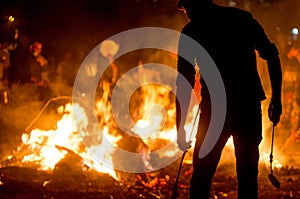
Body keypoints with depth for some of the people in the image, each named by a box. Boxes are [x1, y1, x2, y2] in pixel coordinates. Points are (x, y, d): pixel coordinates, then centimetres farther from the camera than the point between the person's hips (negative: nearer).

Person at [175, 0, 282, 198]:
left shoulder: (191, 31, 4)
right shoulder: (243, 18, 12)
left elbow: (184, 82, 2)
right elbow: (272, 56, 6)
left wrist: (181, 128, 4)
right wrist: (276, 98, 11)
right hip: (249, 107, 2)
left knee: (202, 176, 7)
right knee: (248, 175, 10)